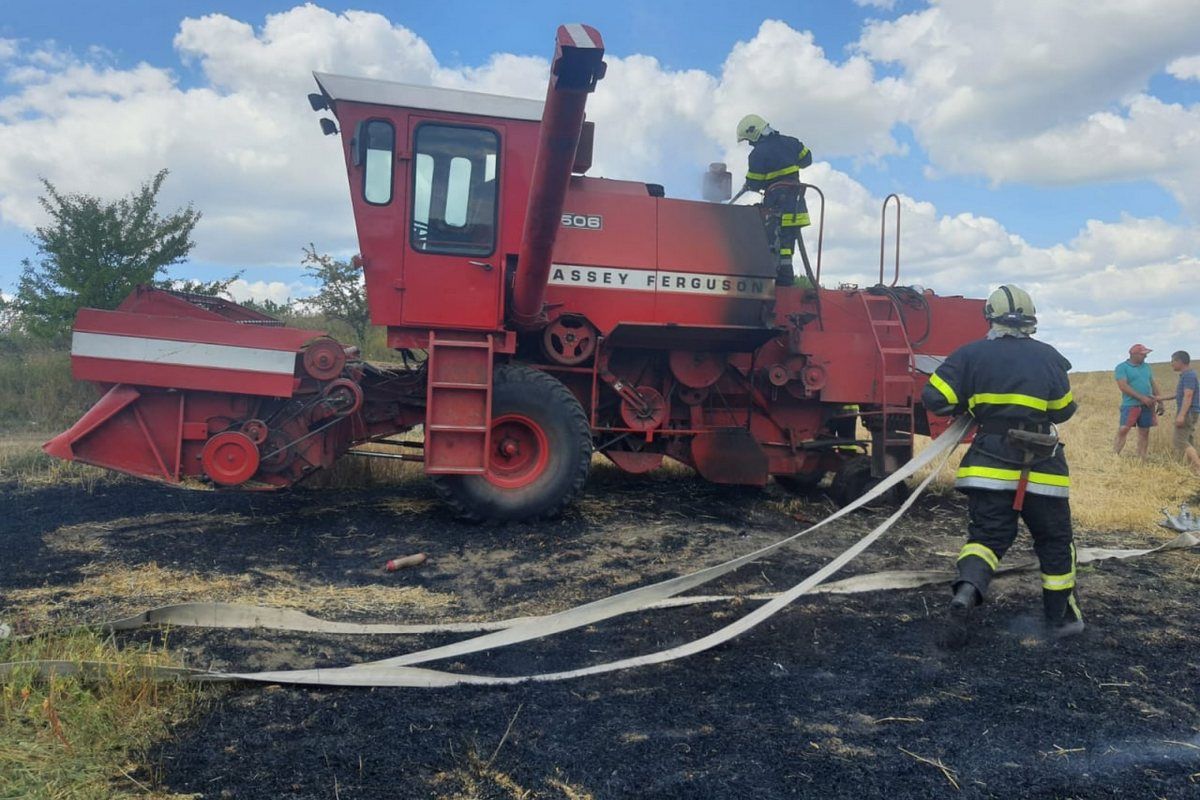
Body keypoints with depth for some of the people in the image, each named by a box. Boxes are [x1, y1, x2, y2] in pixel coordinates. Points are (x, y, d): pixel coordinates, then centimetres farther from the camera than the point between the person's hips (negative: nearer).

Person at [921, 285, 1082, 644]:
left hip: (989, 466, 0)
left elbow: (934, 398, -7)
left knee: (987, 536, 5)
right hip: (1040, 468, 0)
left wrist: (966, 406, 12)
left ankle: (967, 590, -22)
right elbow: (1063, 411, 9)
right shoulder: (1049, 357, 1)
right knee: (1054, 541, 17)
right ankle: (1061, 616, 27)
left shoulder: (971, 354, -2)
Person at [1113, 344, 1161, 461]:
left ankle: (1142, 460, 13)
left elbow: (1153, 384, 20)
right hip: (1130, 405, -6)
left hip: (1147, 405, 6)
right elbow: (1123, 386, -14)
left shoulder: (1146, 367, 16)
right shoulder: (1122, 367, -4)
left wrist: (1159, 401, 13)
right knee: (1122, 431, -12)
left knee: (1144, 432, 7)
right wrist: (1142, 397, -18)